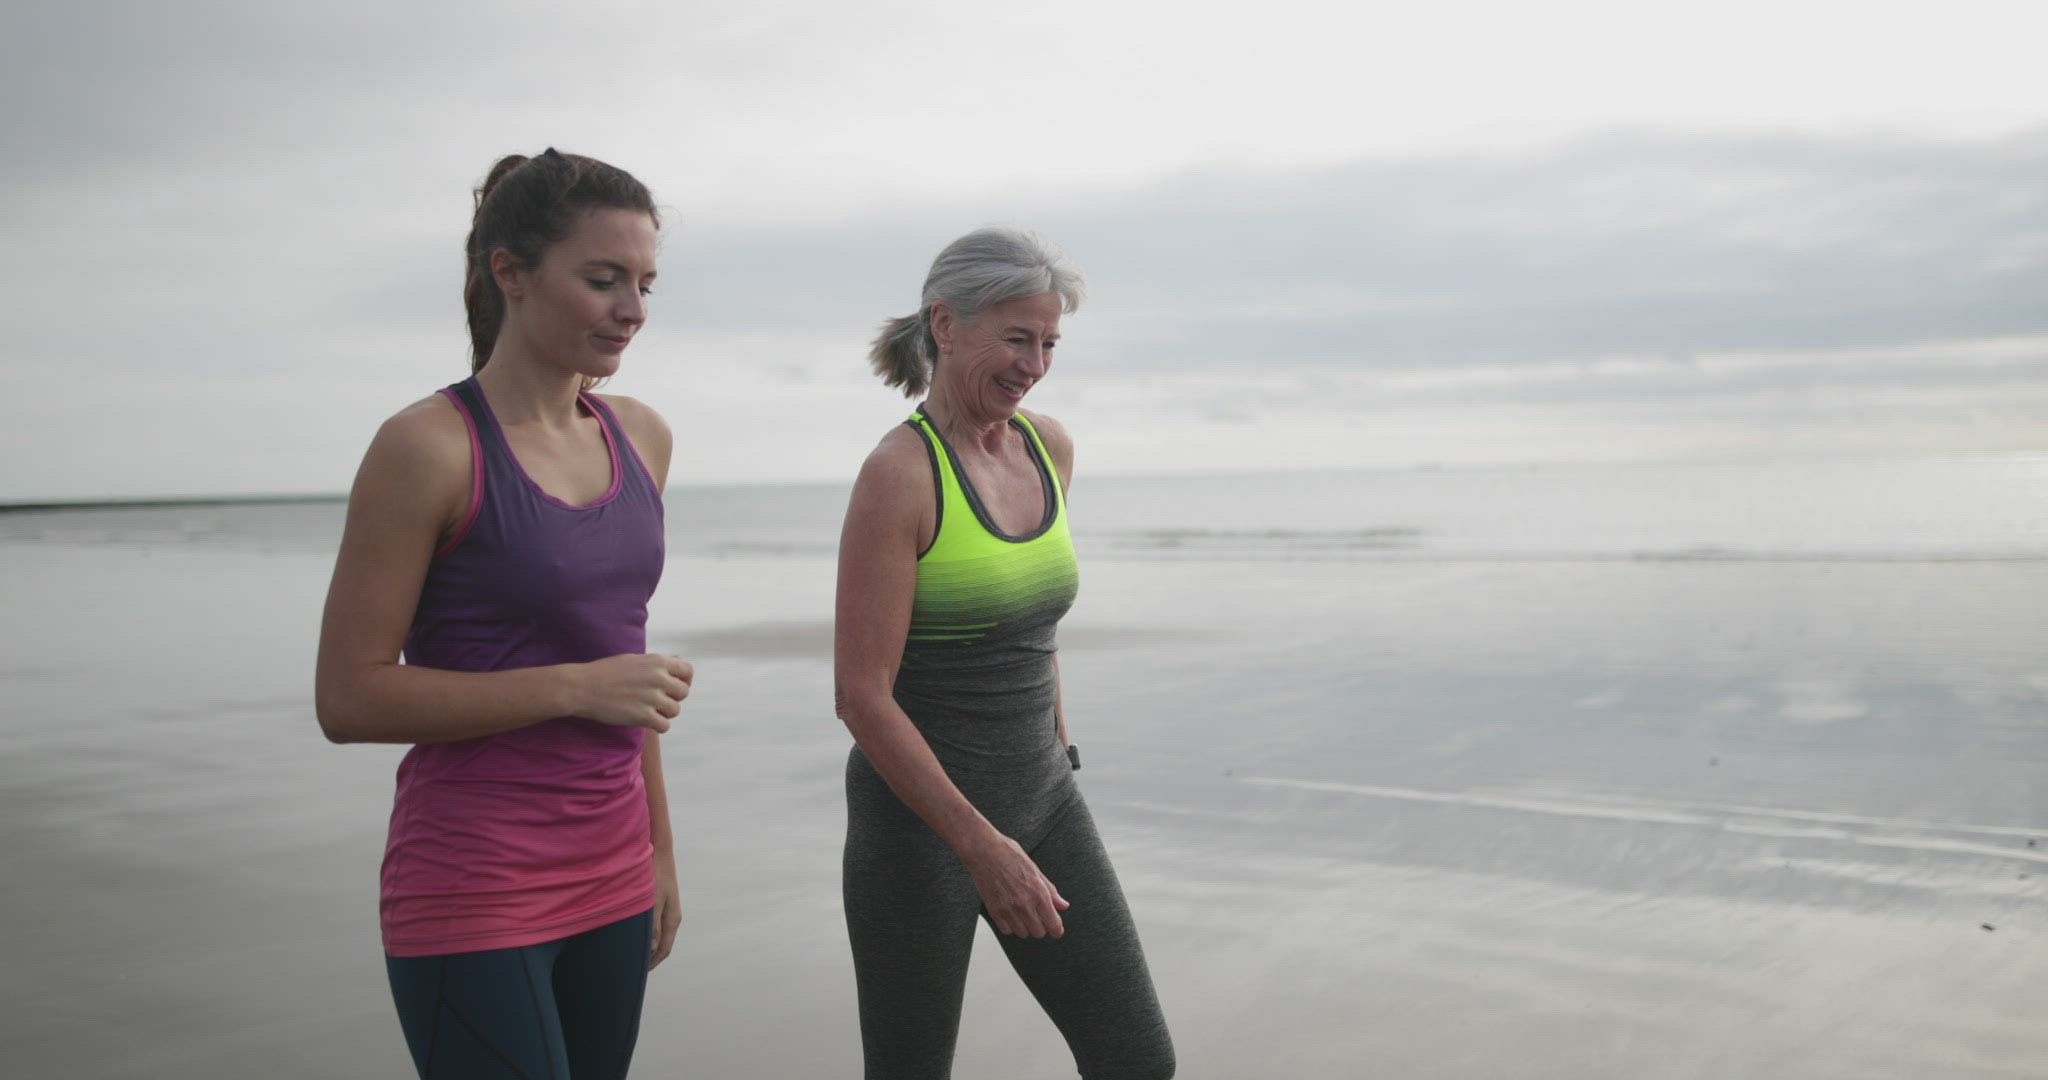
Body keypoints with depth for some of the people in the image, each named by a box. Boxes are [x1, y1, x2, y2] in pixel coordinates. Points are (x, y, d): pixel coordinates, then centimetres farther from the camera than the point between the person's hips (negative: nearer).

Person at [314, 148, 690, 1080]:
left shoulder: (640, 438, 6)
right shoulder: (429, 445, -12)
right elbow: (348, 698, -12)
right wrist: (576, 688, -18)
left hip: (609, 881, 6)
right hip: (472, 893, -6)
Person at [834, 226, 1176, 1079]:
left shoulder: (1049, 447, 5)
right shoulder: (897, 474, -16)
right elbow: (862, 696, -19)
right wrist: (982, 847, -19)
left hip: (1042, 798, 6)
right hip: (917, 818, -6)